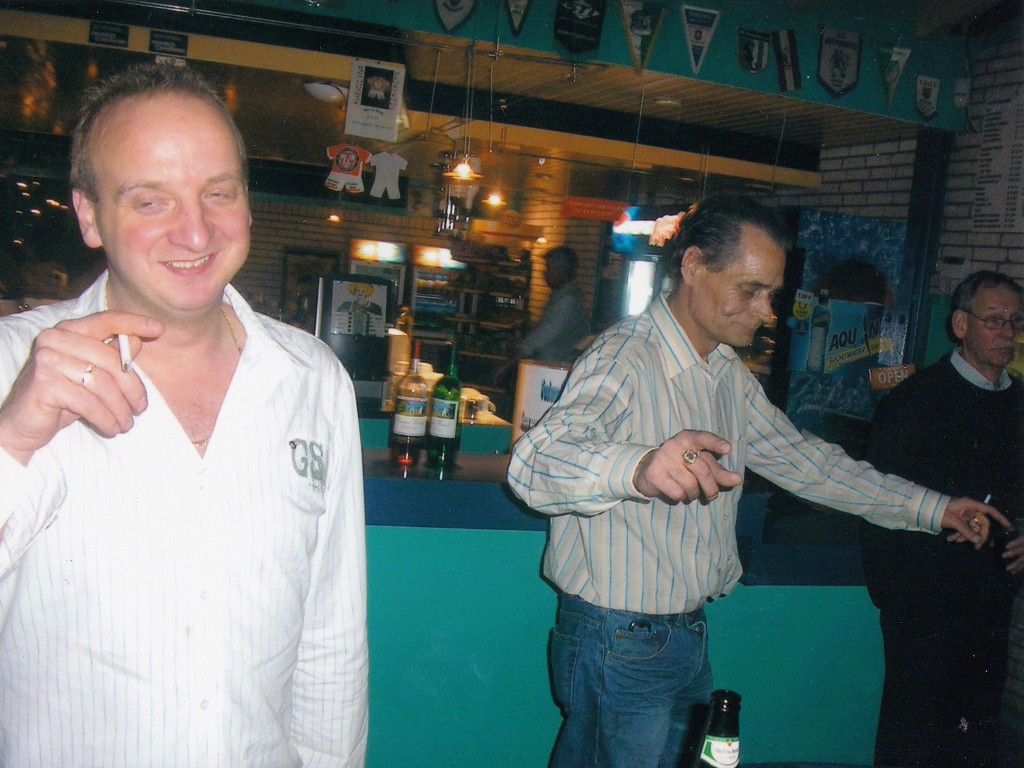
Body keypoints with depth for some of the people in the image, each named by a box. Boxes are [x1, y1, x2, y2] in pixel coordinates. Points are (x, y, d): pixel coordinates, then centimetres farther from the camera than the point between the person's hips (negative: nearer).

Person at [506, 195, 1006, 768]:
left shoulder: (731, 376, 9)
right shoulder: (626, 357, -20)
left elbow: (803, 460, 18)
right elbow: (536, 462, -36)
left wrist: (932, 509, 16)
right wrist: (639, 467, -57)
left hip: (687, 633, 8)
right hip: (620, 642, -8)